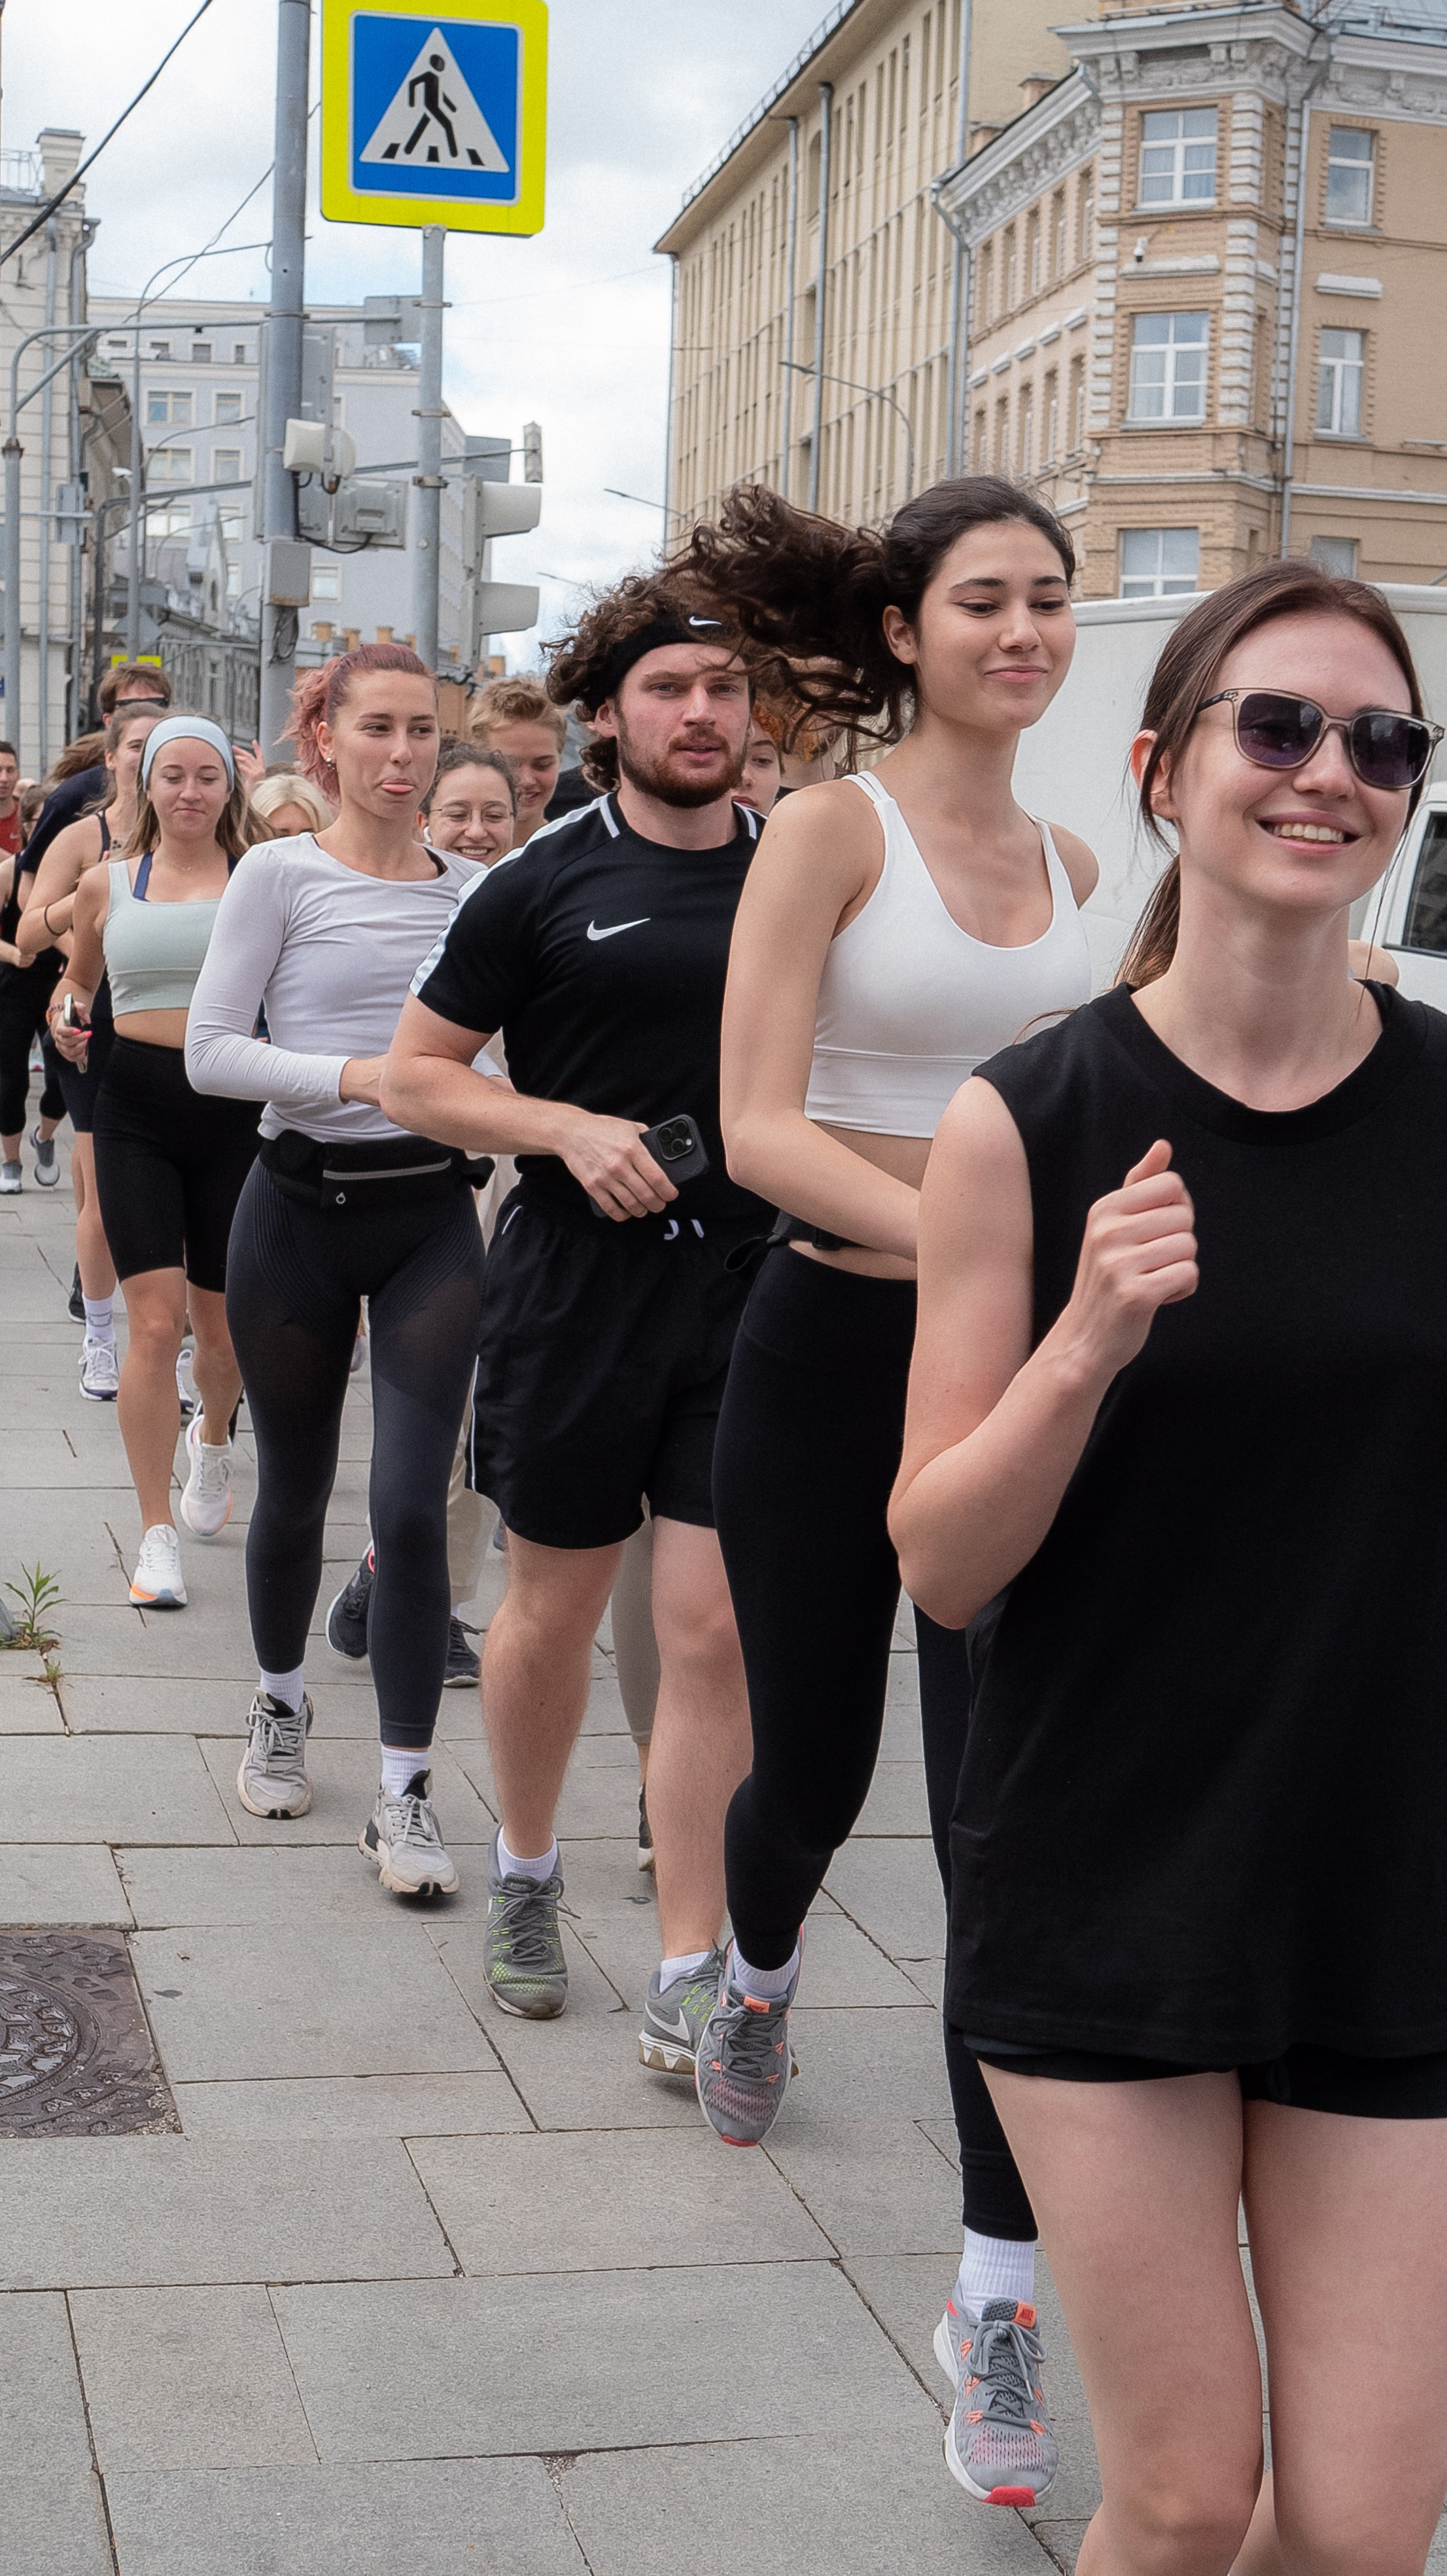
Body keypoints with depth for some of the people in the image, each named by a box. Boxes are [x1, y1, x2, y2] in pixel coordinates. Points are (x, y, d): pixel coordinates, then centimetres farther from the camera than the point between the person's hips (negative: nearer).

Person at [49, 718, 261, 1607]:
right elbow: (79, 978, 24)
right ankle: (159, 1534, -1)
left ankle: (214, 1436, 46)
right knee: (156, 1320, -10)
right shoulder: (107, 884, 8)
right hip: (136, 1109, 0)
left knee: (223, 1325, 10)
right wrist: (67, 1017, 4)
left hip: (233, 1109, 0)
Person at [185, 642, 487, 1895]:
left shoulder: (471, 889, 6)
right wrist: (358, 1075, -20)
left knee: (413, 1505, -7)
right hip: (302, 1210, -1)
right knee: (294, 1491, 13)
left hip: (433, 1215, 1)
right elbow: (211, 1051, -9)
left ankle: (405, 1791, 2)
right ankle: (282, 1706, 39)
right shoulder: (282, 873, -3)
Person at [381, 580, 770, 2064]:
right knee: (554, 1609, 13)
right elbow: (415, 1075, 1)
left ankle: (688, 1971, 6)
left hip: (749, 1289, 1)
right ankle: (525, 1875, 38)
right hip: (577, 1288, -1)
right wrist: (569, 1128, -14)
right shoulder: (545, 886, -1)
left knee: (717, 1633, -3)